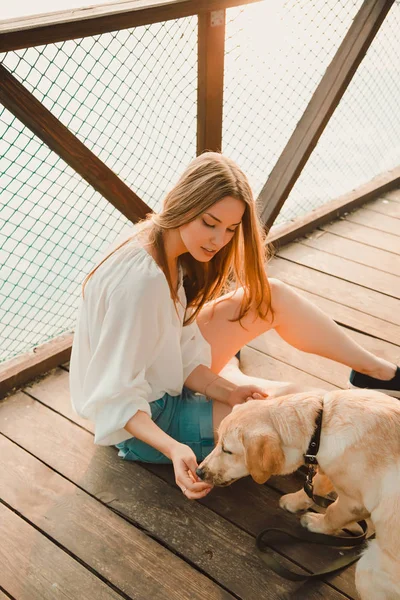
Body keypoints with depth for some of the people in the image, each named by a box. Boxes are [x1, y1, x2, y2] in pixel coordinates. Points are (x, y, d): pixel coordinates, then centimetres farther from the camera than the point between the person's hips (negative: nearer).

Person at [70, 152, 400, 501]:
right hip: (142, 420, -8)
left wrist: (228, 390, -20)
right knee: (288, 401, -16)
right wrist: (173, 448, -39)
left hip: (168, 381, 8)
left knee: (272, 297, -2)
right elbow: (115, 397, -28)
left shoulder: (170, 252, -6)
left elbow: (180, 349, -5)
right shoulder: (142, 281, -32)